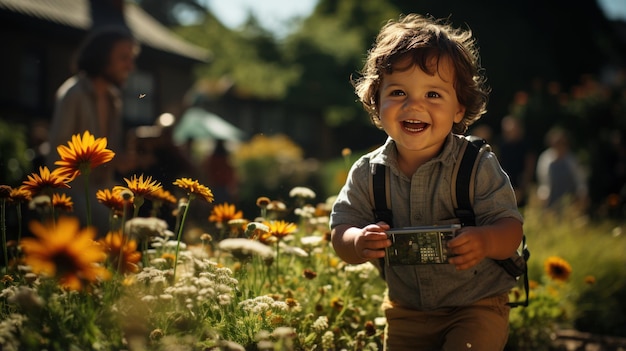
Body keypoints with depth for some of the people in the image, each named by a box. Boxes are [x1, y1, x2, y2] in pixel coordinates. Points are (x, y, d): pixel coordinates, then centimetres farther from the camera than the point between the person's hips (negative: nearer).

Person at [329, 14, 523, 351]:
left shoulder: (478, 166, -15)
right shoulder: (367, 173, -7)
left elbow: (511, 229, -16)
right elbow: (340, 235, -8)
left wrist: (485, 241, -39)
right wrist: (359, 243, -31)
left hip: (477, 306, -3)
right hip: (406, 312, 3)